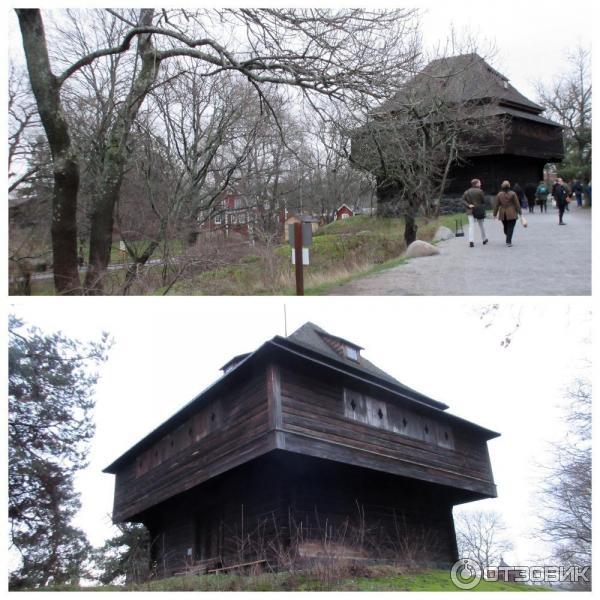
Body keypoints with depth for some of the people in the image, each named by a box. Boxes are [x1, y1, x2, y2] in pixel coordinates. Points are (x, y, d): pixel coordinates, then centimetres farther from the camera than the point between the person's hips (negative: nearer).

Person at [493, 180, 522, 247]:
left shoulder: (499, 194, 0)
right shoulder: (512, 194, -7)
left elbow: (496, 205, 3)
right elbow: (517, 204, -5)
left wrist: (495, 214, 10)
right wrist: (519, 212, 3)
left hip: (502, 214, 3)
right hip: (511, 214, -3)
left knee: (505, 227, 17)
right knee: (510, 228, 1)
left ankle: (508, 240, 26)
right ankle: (508, 242, -5)